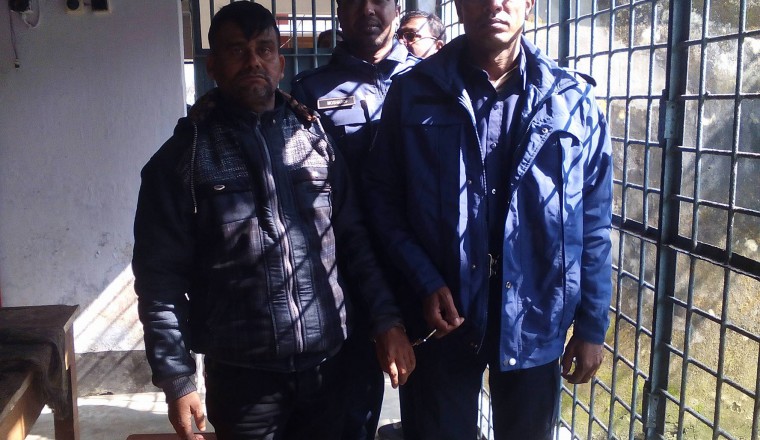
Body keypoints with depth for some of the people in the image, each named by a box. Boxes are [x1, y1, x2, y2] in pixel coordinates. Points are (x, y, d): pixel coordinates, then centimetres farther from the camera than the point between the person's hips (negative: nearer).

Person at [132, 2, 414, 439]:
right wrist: (177, 379, -8)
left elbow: (354, 238, 6)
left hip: (326, 366, 3)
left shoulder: (316, 137, 5)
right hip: (242, 376, -2)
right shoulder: (183, 157, -3)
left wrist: (387, 320, -1)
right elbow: (161, 276, -4)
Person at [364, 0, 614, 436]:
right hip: (441, 317, -1)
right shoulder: (413, 92, -3)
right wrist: (424, 282, -12)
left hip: (536, 319, 1)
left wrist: (592, 324, 1)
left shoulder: (573, 100, -2)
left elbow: (593, 225, 1)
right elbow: (382, 197, -1)